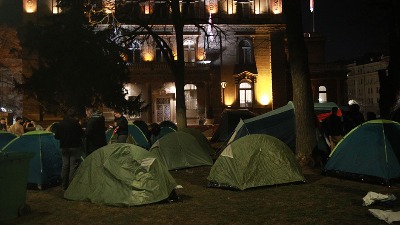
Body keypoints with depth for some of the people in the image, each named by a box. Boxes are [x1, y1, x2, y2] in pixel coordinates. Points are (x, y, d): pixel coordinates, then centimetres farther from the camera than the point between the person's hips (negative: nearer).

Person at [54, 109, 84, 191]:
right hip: (75, 146, -5)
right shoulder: (75, 123, -11)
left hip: (64, 147, 5)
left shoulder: (60, 124, 3)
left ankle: (64, 186, 17)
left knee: (65, 165, 11)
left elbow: (56, 136, 7)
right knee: (73, 166, -2)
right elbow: (82, 134, -6)